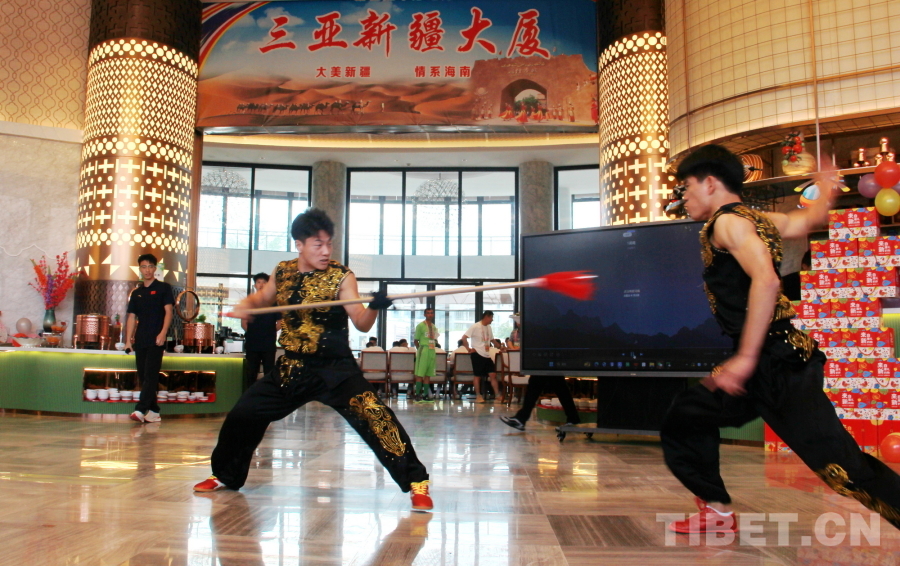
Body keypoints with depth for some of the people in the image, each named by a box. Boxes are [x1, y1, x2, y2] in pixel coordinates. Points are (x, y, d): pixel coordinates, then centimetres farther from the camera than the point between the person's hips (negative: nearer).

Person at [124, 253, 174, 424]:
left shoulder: (163, 288, 3)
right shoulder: (136, 293, 17)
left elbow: (168, 311, -4)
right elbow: (131, 317, 15)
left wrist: (163, 333, -16)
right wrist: (128, 339, 5)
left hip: (156, 340, -6)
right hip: (140, 341, 6)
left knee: (150, 375, -12)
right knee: (143, 376, 6)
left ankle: (140, 410, -18)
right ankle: (153, 411, 12)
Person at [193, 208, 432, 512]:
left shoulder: (341, 277, -10)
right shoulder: (283, 272, 2)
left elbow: (362, 323, -19)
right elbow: (262, 298, 22)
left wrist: (374, 307, -40)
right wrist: (244, 305, 1)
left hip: (335, 369, -5)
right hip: (291, 368, 5)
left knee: (374, 417, -25)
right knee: (242, 415, 10)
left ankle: (416, 481, -14)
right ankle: (226, 475, 37)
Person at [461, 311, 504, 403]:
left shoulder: (488, 327, 12)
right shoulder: (475, 327, -11)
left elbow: (492, 340, 24)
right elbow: (464, 338, -14)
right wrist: (469, 349, -14)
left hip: (487, 355, 7)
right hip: (478, 355, -7)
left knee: (493, 375, 2)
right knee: (478, 376, 2)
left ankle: (498, 395, 4)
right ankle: (478, 396, 11)